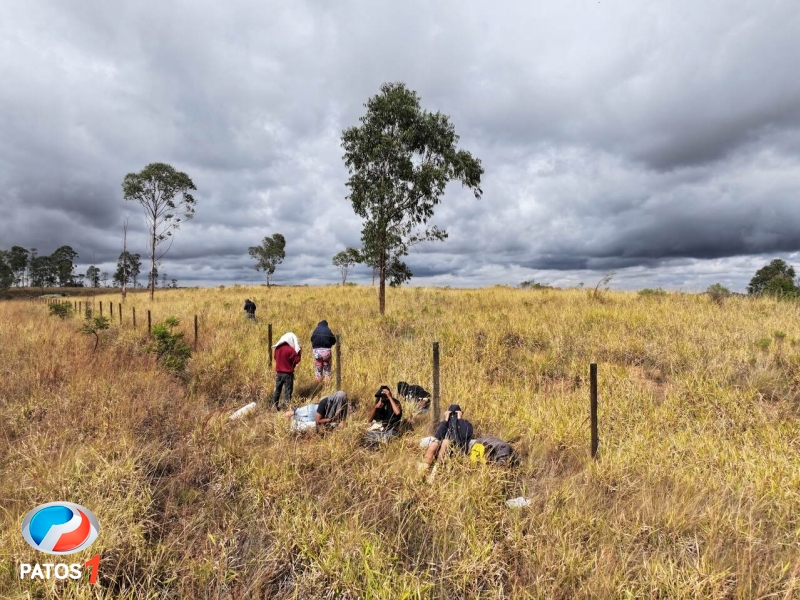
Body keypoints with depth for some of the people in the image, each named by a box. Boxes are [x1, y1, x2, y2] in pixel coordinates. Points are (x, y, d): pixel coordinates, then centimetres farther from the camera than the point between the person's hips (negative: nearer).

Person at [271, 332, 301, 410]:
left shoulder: (277, 348, 1)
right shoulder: (291, 349, -18)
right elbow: (296, 360, -13)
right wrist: (298, 352, -4)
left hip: (278, 372, 6)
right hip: (288, 373, -6)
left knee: (277, 390, 16)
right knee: (287, 391, 1)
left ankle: (274, 407, 24)